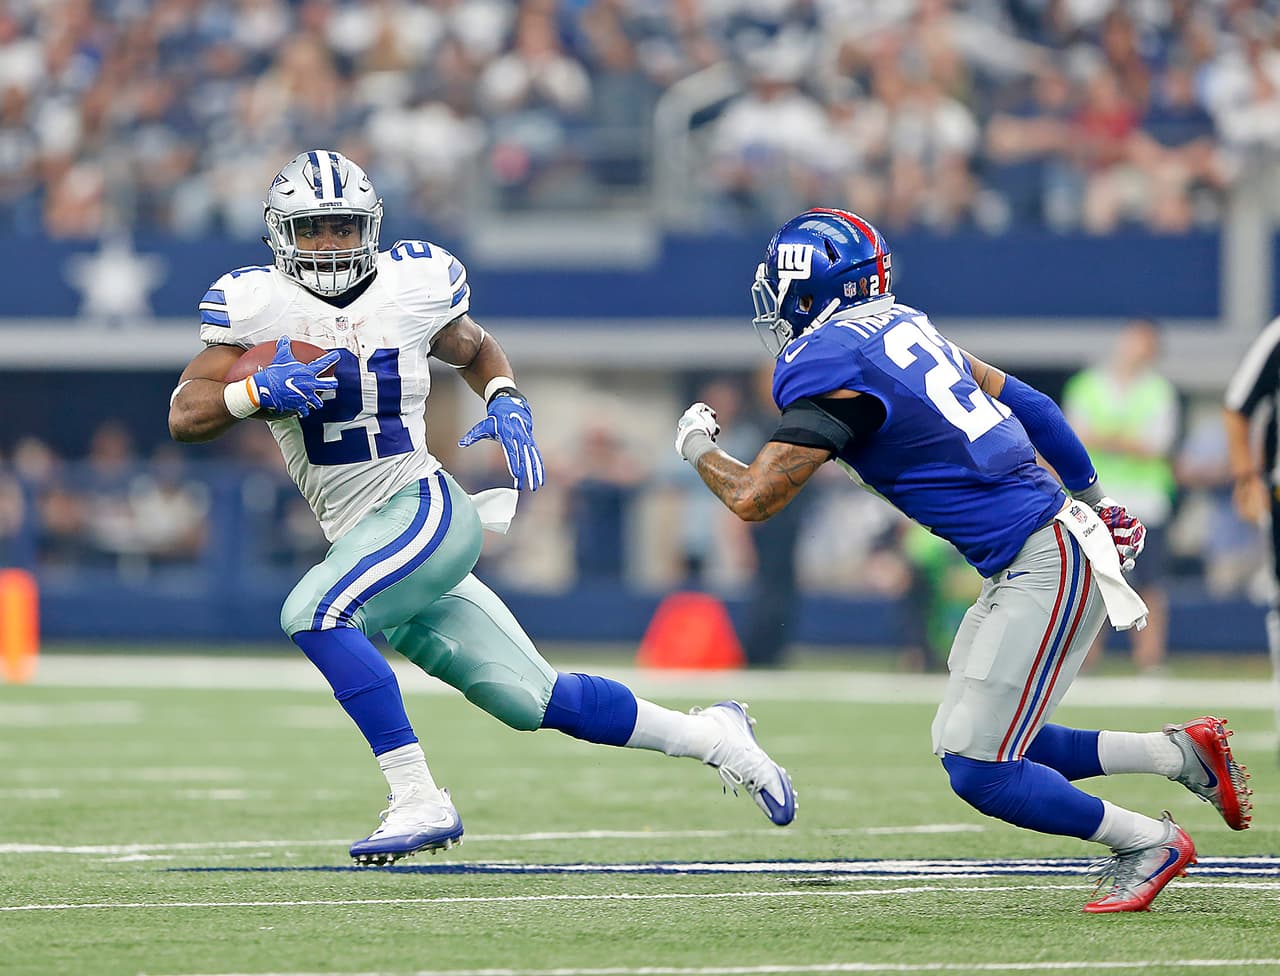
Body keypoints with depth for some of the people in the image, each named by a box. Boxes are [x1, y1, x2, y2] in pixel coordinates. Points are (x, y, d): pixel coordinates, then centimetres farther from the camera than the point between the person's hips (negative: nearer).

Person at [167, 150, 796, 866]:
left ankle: (419, 801, -25)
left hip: (426, 509, -3)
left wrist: (508, 405, 1)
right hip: (360, 536, 3)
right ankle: (711, 736, 22)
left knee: (312, 612, -29)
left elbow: (476, 351, 21)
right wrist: (258, 392, -23)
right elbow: (185, 416, -5)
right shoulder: (256, 303, 1)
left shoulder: (414, 284, 1)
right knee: (534, 701, 3)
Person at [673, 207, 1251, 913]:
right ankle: (1182, 752, 16)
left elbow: (753, 498, -13)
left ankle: (1147, 844, 5)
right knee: (965, 745, 11)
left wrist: (699, 449, 9)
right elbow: (1021, 400, 21)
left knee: (979, 770, -9)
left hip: (1049, 564, -9)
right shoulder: (900, 327, 12)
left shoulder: (829, 367, -14)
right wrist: (1091, 496, 33)